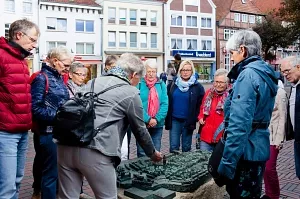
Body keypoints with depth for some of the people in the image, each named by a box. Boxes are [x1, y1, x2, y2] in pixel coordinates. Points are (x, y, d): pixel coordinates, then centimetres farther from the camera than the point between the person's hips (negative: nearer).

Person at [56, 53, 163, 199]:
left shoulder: (93, 82, 21)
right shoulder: (131, 93, 5)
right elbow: (140, 129, 13)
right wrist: (152, 153, 29)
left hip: (66, 145, 6)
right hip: (94, 152, -6)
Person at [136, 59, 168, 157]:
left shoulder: (161, 84, 5)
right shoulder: (139, 84, -4)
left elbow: (165, 104, 0)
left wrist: (157, 119, -12)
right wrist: (148, 119, -17)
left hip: (158, 124, 3)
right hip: (142, 124, -2)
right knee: (142, 153, 5)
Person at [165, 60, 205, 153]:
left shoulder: (197, 87, -1)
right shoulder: (172, 85, 5)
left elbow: (200, 105, -2)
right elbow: (167, 102, 8)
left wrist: (194, 119, -10)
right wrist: (167, 119, 1)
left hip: (188, 121, -1)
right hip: (174, 120, 1)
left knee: (186, 148, 11)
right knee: (173, 147, 2)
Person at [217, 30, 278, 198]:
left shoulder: (248, 75, -19)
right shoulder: (265, 73, 11)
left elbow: (239, 124, -26)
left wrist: (227, 162, -24)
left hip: (246, 151, -9)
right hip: (259, 148, 9)